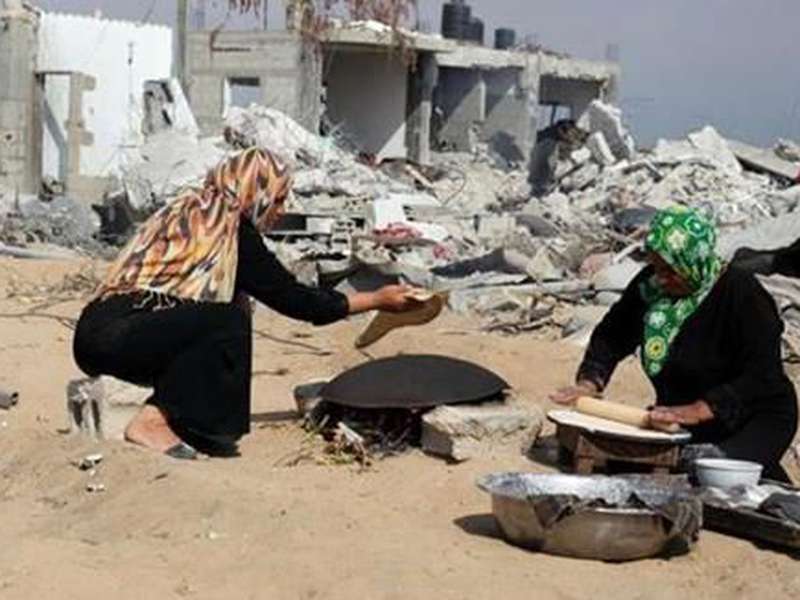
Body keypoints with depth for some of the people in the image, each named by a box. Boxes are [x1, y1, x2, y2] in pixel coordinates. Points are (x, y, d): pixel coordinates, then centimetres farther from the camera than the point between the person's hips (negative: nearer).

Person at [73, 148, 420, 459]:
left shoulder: (192, 210, 19)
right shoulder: (230, 229, -6)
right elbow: (291, 298, -2)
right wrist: (378, 300, 6)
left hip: (97, 334, 9)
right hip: (112, 336, -9)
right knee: (228, 323, -17)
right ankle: (153, 420, -19)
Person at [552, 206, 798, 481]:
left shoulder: (741, 293, -21)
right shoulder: (650, 283, -4)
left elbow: (761, 376, -27)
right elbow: (612, 335, 6)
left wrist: (699, 410, -38)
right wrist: (590, 382, -13)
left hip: (755, 419, -6)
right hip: (680, 416, 6)